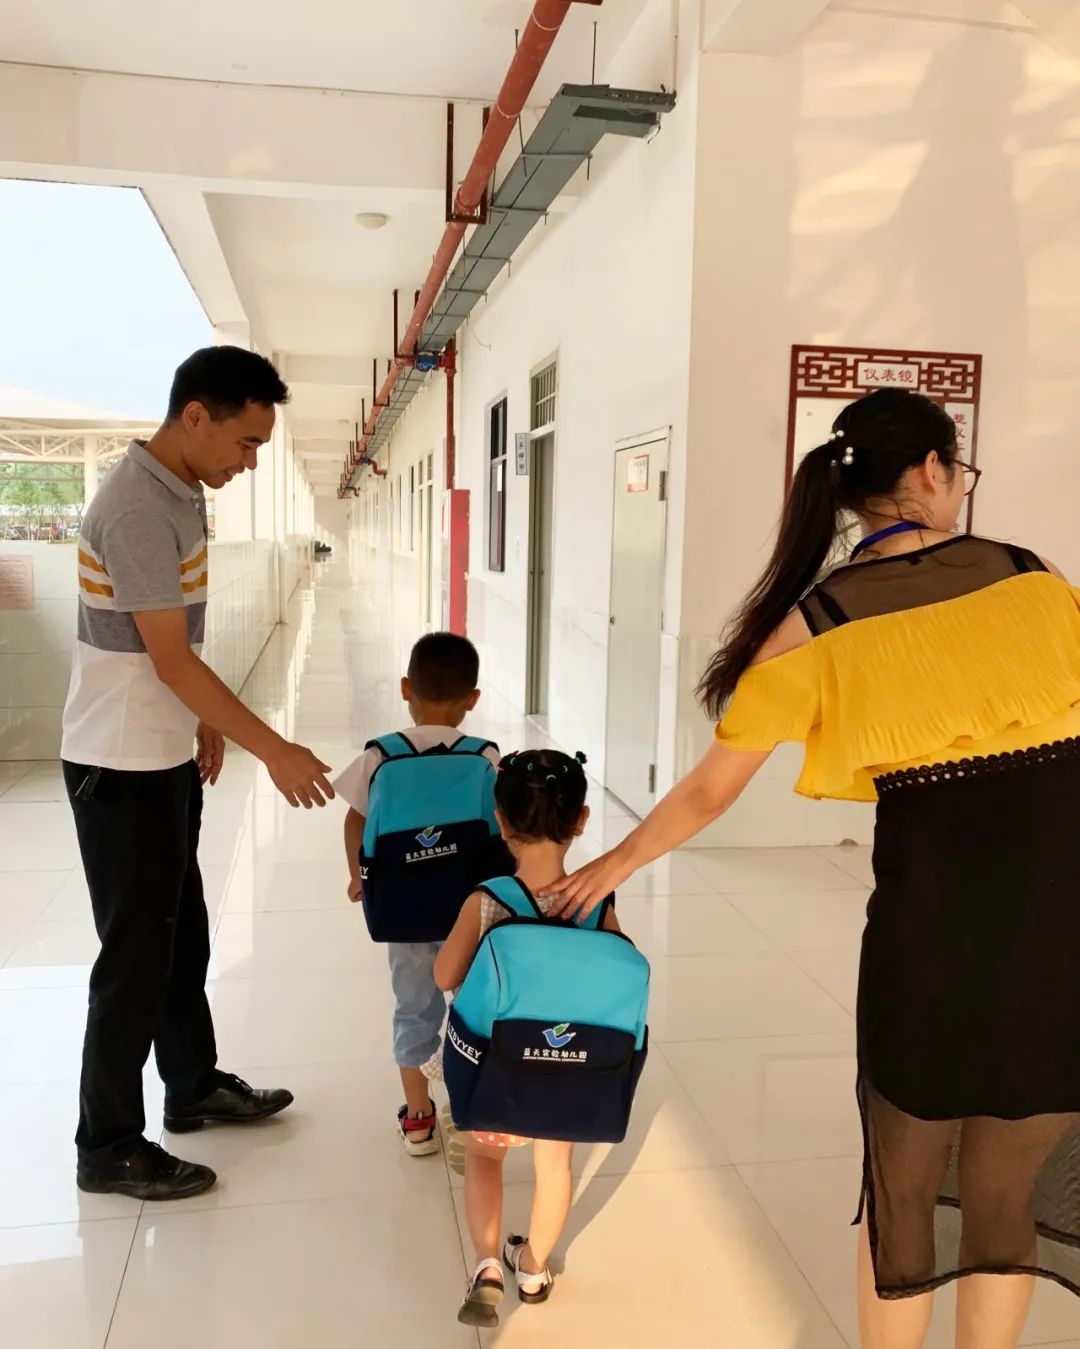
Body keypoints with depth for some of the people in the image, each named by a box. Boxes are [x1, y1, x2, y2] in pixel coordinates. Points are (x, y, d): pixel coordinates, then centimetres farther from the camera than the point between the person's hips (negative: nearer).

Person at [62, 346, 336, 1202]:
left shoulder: (182, 492, 6)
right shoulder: (137, 509, -24)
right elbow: (171, 659, -24)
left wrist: (205, 725, 19)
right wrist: (275, 752, -19)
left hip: (165, 758, 9)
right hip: (123, 769, -9)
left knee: (183, 935, 20)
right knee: (137, 954, 2)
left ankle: (194, 1087, 38)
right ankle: (109, 1149, 20)